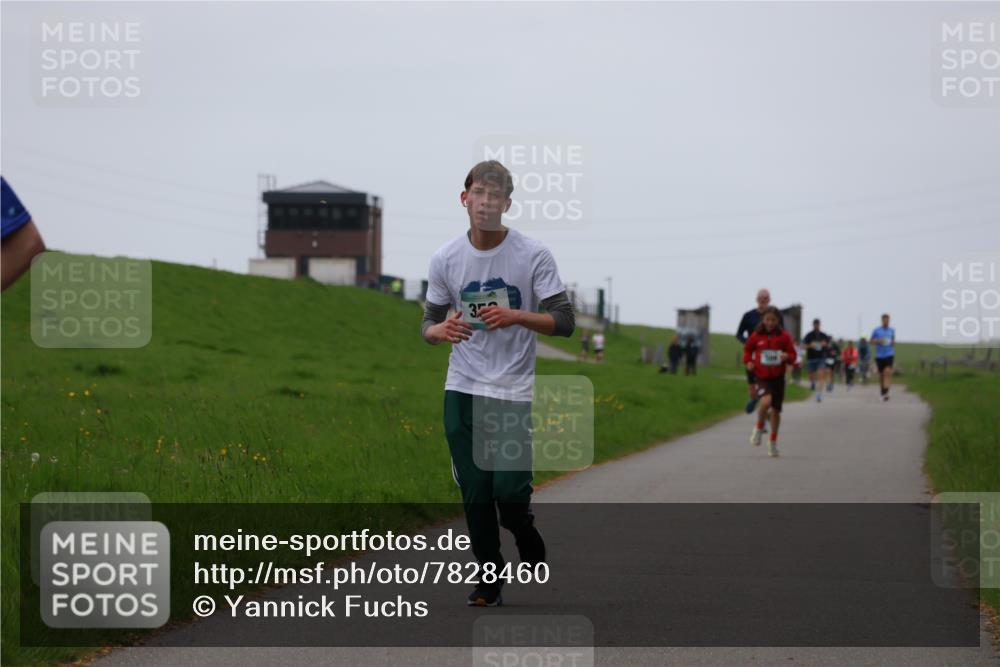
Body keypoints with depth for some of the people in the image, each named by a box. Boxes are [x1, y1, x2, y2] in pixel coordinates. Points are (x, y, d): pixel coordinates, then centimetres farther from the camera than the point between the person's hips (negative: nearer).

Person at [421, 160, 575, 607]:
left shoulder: (533, 255, -7)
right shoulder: (446, 259, 2)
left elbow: (564, 322, -7)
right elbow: (428, 324, 9)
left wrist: (516, 316, -24)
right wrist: (441, 330, -15)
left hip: (513, 391, -3)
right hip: (462, 390, 3)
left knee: (510, 494, -9)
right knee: (475, 495, 2)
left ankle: (534, 553, 22)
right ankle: (489, 582, 16)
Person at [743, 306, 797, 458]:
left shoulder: (784, 336, -3)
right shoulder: (756, 336, -2)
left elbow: (793, 354, 1)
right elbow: (747, 348, 14)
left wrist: (787, 357, -21)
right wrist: (748, 361, -3)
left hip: (778, 377, 2)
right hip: (762, 377, -2)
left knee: (776, 410, 8)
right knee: (766, 402, -28)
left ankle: (773, 441, 27)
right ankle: (759, 428, 0)